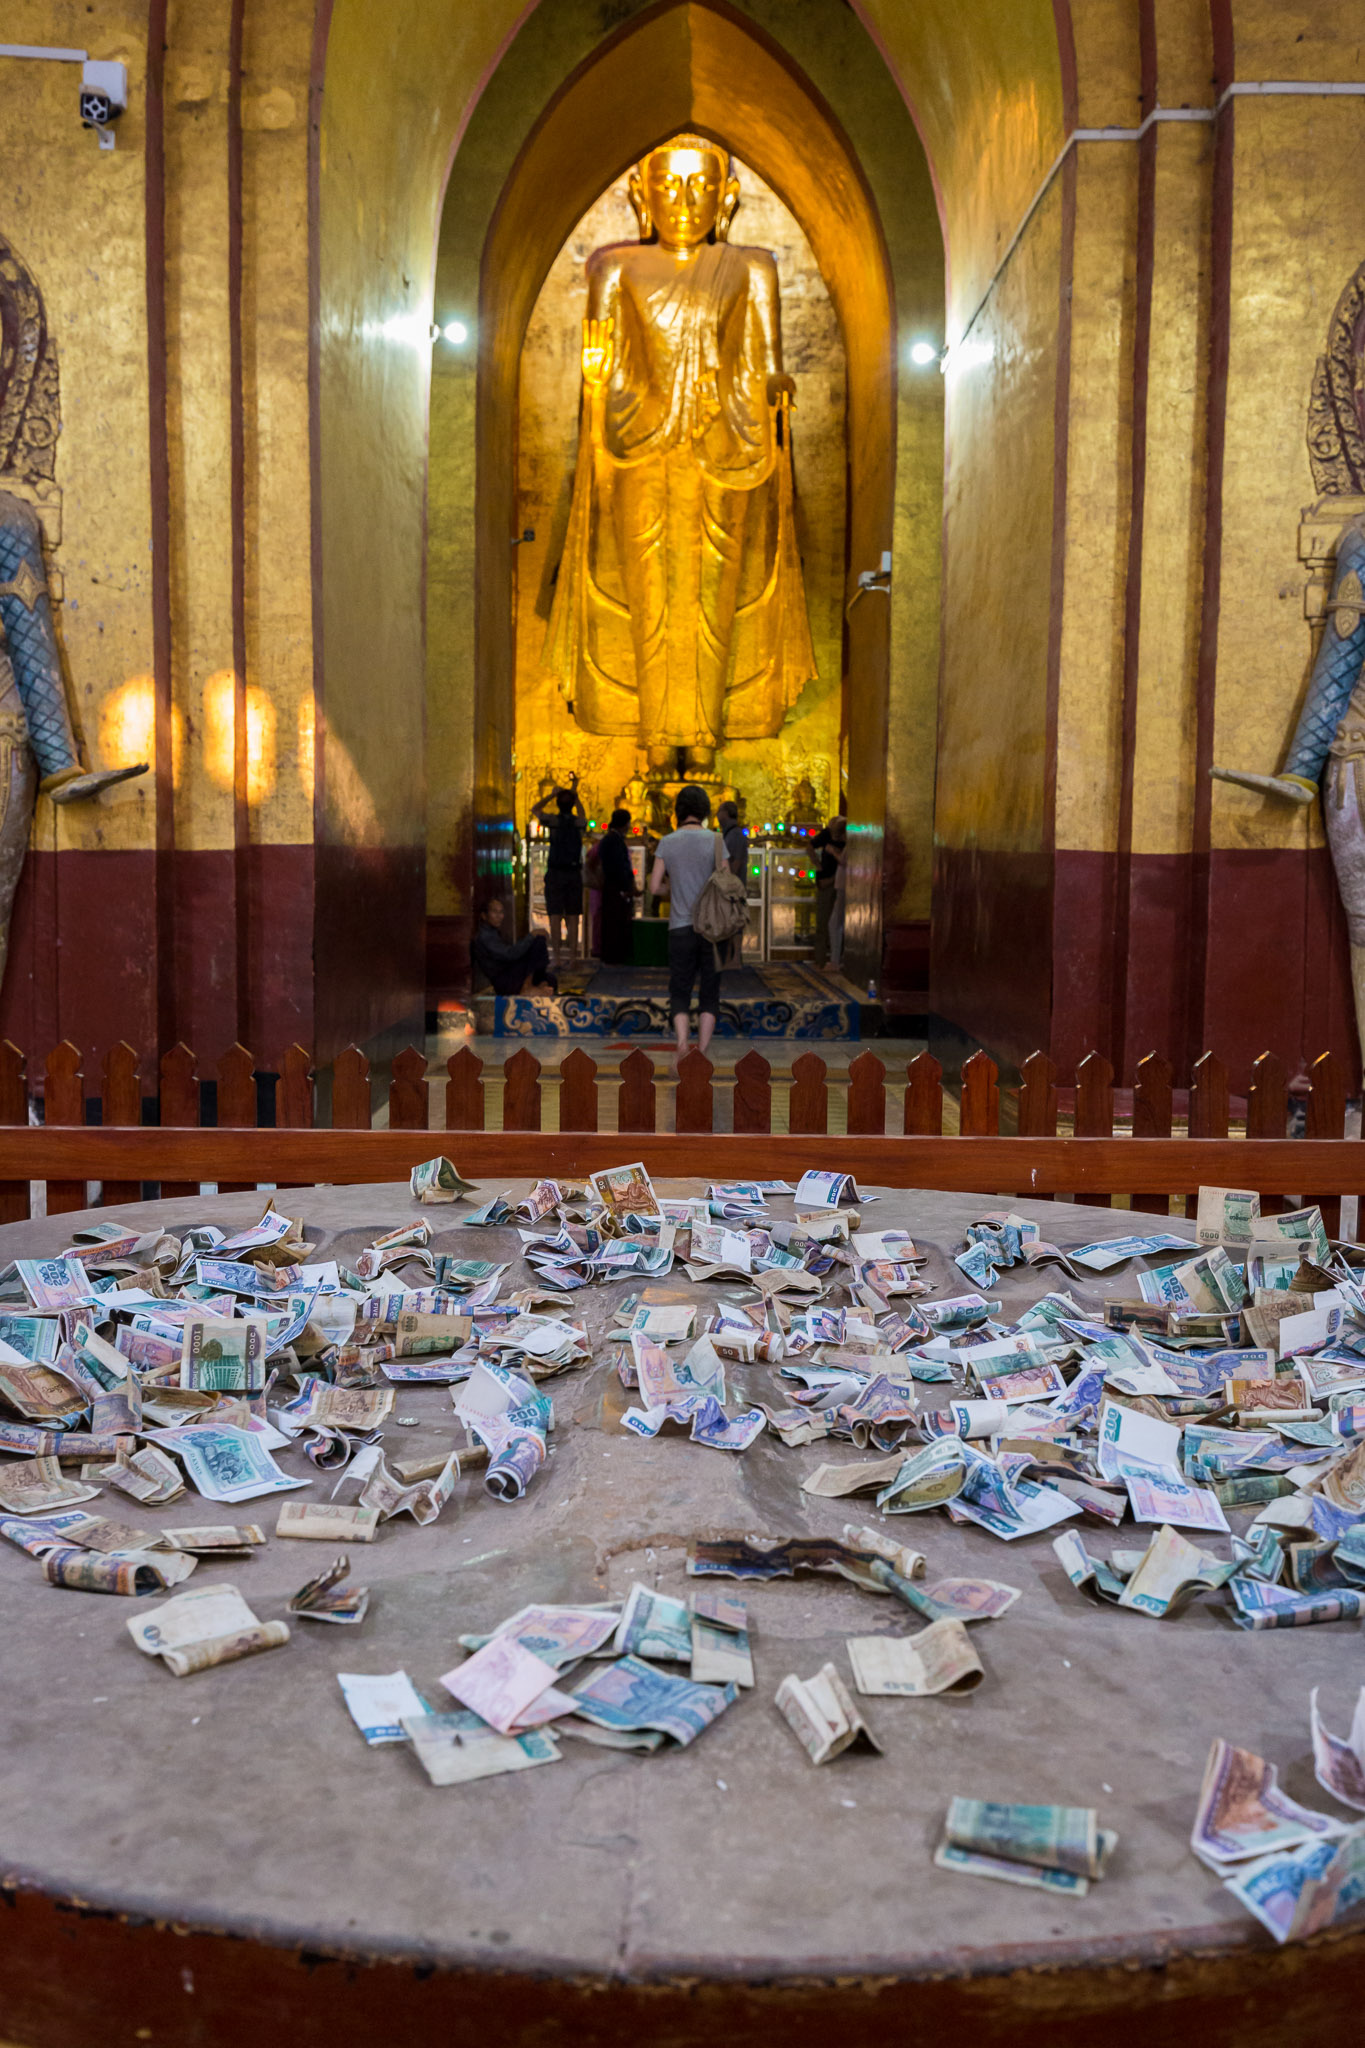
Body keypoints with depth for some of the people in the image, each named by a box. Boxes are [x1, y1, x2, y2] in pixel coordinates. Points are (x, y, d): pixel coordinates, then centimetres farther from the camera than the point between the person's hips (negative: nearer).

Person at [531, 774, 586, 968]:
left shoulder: (554, 820, -5)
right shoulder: (579, 822, 3)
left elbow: (535, 809, 16)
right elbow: (582, 815, 30)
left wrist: (552, 794, 25)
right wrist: (575, 792, 37)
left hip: (555, 872, -2)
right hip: (574, 873, 3)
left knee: (555, 917, -2)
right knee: (573, 918, 7)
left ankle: (557, 958, -6)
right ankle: (573, 957, 7)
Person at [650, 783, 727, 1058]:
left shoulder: (667, 842, 0)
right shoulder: (716, 840, -4)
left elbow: (654, 887, -1)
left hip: (681, 927, 1)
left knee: (680, 991, 8)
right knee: (710, 992, 9)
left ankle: (682, 1041, -16)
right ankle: (701, 1053, 6)